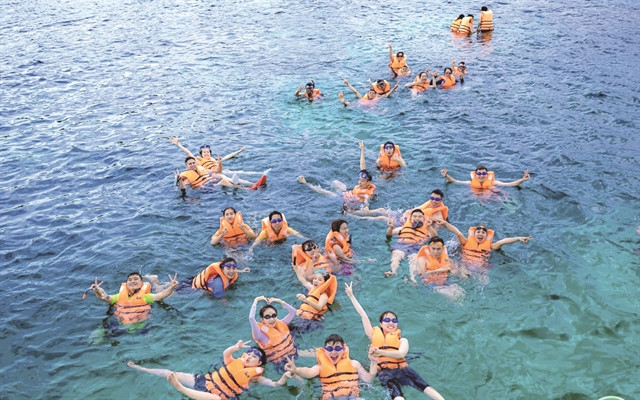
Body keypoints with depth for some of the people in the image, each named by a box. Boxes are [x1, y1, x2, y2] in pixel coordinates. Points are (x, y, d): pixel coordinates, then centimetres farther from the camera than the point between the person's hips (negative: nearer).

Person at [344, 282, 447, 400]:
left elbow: (401, 353, -5)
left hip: (401, 368, 2)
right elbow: (363, 315, 20)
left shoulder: (402, 339, 18)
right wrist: (351, 296, 19)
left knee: (422, 385, -26)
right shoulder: (375, 335, 21)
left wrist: (381, 352, -19)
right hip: (384, 371, -1)